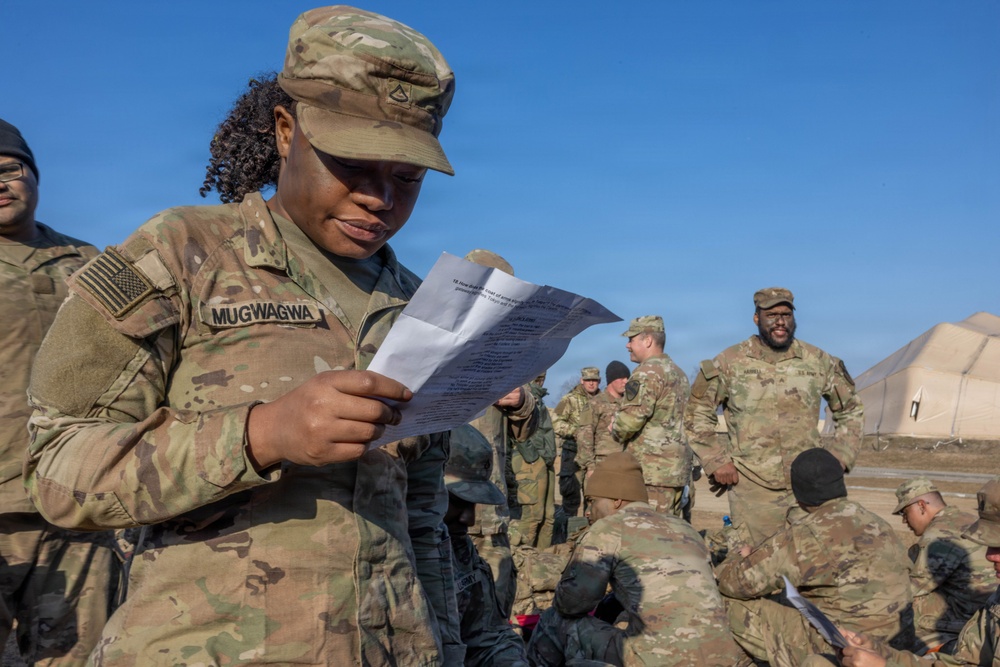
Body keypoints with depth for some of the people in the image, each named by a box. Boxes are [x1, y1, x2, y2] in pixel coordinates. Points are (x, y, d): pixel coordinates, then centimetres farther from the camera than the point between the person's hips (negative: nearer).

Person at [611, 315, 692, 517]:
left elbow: (630, 419, -22)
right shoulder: (679, 373, 18)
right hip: (678, 469, 10)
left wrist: (616, 432, 1)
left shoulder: (648, 372, -12)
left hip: (652, 471, -10)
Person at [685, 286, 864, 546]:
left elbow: (851, 411, 18)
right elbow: (696, 414, 7)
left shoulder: (820, 362, 5)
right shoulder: (729, 364, -1)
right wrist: (716, 461, -1)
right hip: (752, 490, -2)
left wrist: (839, 457, 6)